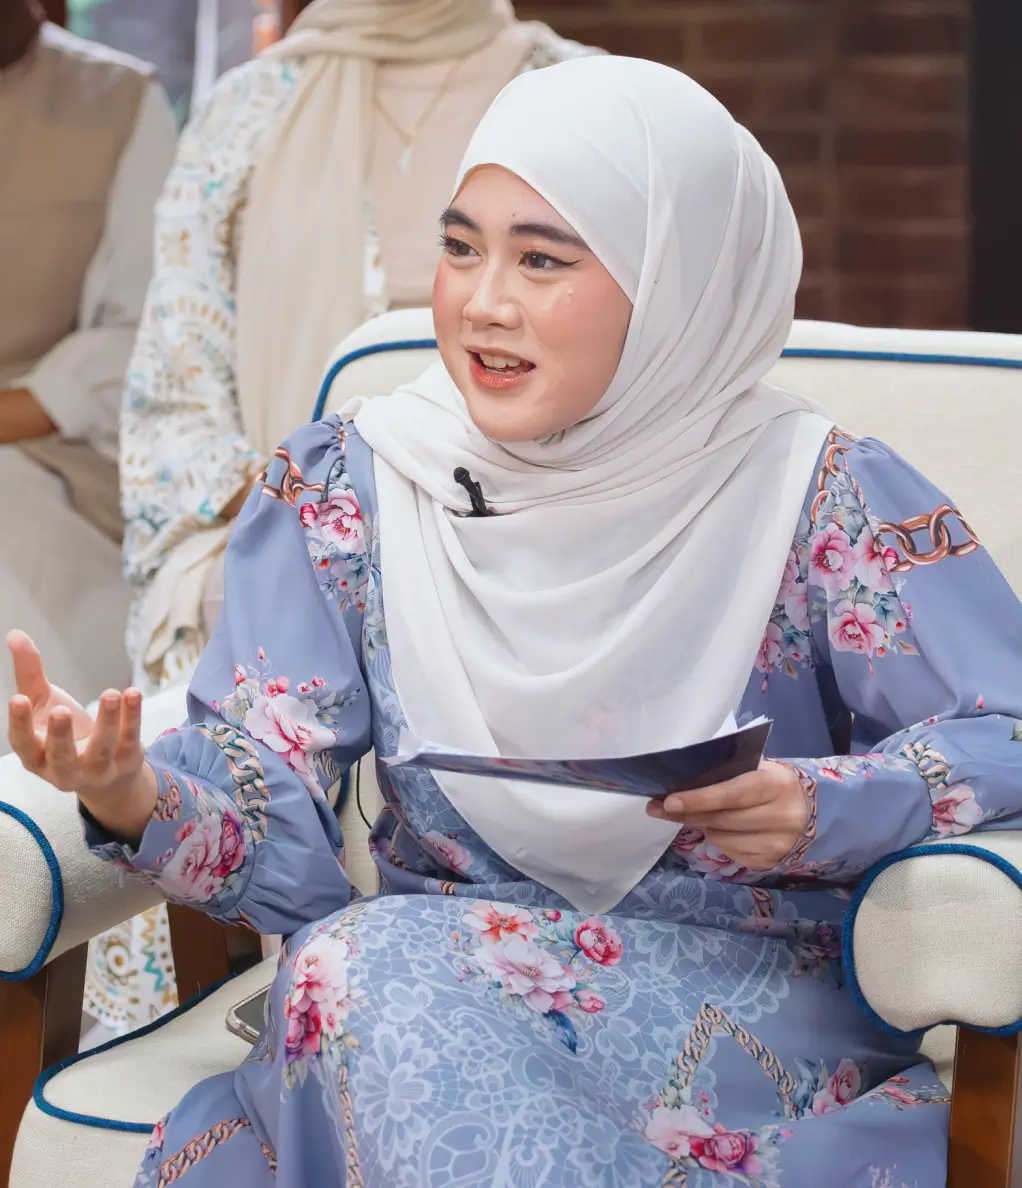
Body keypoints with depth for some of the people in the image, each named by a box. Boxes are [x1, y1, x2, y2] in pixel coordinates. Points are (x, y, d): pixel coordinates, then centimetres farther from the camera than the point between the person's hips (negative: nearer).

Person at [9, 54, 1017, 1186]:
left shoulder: (814, 497, -4)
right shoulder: (341, 487, 3)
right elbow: (274, 832, -2)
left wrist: (825, 810, -22)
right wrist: (142, 800, -25)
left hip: (749, 1002, -3)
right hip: (409, 990, 3)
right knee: (348, 966, -32)